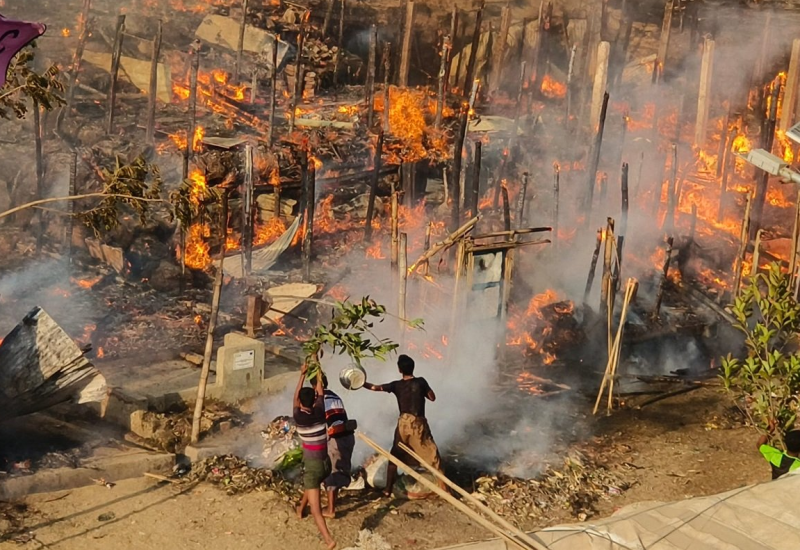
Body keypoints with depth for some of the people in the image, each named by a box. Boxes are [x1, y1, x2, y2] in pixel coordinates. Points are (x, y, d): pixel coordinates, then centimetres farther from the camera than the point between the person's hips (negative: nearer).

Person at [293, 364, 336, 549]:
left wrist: (303, 374, 13)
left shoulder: (299, 418, -11)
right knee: (311, 485, 36)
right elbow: (320, 391, 10)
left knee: (316, 508, -9)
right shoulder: (320, 413, -5)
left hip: (312, 465, -5)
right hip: (325, 463, 5)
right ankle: (300, 509, 60)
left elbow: (296, 396, 5)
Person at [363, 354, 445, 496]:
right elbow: (432, 397, 2)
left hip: (403, 423, 3)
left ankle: (388, 490, 19)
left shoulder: (396, 385, 2)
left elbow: (374, 387, 10)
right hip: (418, 423, -3)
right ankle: (443, 487, 0)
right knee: (432, 455, 3)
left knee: (395, 456, 16)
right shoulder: (421, 382, -7)